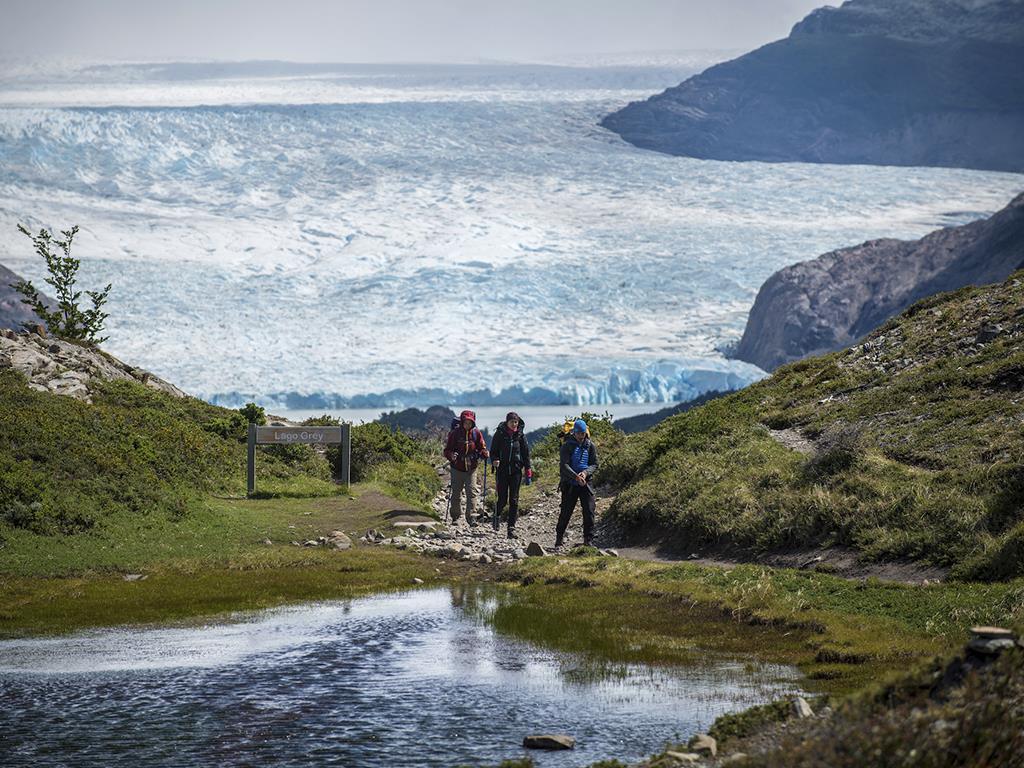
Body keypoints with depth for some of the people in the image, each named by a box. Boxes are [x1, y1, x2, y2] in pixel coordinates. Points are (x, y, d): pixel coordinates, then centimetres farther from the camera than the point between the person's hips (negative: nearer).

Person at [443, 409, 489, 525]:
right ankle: (455, 516, 21)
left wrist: (484, 453, -18)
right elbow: (447, 450, -3)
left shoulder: (476, 433, 0)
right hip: (457, 469, 0)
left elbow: (482, 448, 6)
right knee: (456, 493, 7)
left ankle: (470, 516, -4)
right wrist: (451, 455, -25)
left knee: (472, 492, -9)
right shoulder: (455, 433, -5)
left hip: (471, 468, 1)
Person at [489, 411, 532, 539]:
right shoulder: (499, 434, -1)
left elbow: (526, 454, 8)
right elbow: (493, 450, 4)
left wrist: (528, 471, 4)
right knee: (502, 499, -2)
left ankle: (511, 528, 1)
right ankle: (497, 514, 31)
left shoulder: (520, 435, 4)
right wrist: (494, 460, -17)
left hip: (516, 471, 1)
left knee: (514, 500, -2)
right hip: (502, 470, -1)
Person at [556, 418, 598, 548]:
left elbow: (594, 464, 4)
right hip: (569, 484, -2)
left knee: (589, 511, -5)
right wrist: (576, 476, -25)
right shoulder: (567, 446, -3)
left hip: (586, 483, 2)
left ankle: (588, 540, 2)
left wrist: (586, 473, -17)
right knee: (566, 511, 1)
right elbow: (564, 465, -11)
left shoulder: (591, 446, 5)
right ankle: (559, 538, 16)